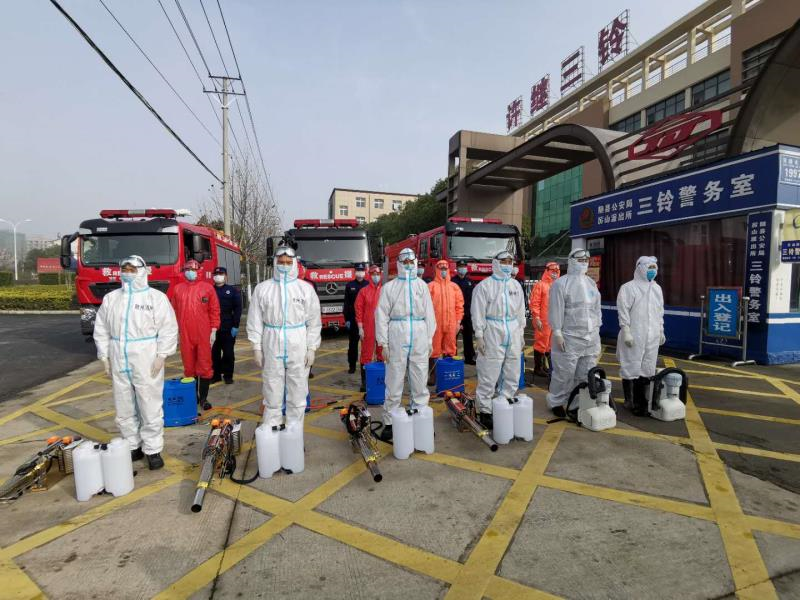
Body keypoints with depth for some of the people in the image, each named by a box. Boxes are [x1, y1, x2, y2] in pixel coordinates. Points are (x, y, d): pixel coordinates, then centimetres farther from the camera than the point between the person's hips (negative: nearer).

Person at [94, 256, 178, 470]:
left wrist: (161, 356, -12)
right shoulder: (110, 298, 10)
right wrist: (104, 356, 7)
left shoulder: (156, 297, -3)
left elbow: (168, 329, -7)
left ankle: (153, 450, 13)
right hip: (119, 362, 5)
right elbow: (101, 330, 13)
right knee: (124, 409, 13)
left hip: (147, 362, -5)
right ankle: (132, 447, 27)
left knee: (150, 409, 1)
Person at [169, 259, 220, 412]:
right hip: (185, 336, 2)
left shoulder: (207, 287, 1)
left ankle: (203, 398, 13)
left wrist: (213, 331, -4)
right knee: (189, 367, 10)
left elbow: (214, 310, 0)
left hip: (204, 335, -2)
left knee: (205, 366, 2)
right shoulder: (177, 289, 8)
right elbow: (174, 311, 11)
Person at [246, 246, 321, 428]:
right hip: (271, 348, 1)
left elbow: (314, 321, 1)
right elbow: (255, 321, 4)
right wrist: (256, 347, 0)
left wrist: (311, 348, -3)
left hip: (298, 349, 0)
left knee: (297, 394, 7)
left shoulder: (306, 289, 1)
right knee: (272, 394, 8)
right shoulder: (262, 289, 3)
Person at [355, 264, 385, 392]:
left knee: (382, 354, 11)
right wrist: (360, 328, -7)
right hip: (368, 328, -2)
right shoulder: (364, 291, 0)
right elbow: (359, 310, -2)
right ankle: (364, 381, 9)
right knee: (366, 354, 2)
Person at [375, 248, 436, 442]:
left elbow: (429, 313, 8)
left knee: (420, 382, 8)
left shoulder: (422, 285, 9)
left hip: (420, 339, 2)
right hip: (396, 340, -2)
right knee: (394, 383, 3)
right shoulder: (389, 287, 4)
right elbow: (382, 316, 1)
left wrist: (430, 340, 5)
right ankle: (389, 422, 15)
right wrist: (383, 343, -3)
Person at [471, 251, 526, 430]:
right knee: (488, 376, -3)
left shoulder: (516, 285, 13)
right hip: (492, 334, -6)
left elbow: (521, 311, 16)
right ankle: (485, 411, 9)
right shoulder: (484, 285, -5)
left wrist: (521, 334, 14)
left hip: (513, 335, 6)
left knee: (512, 376, 11)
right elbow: (478, 313, -7)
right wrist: (479, 336, -11)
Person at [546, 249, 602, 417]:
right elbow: (556, 309, -10)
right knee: (564, 373, -3)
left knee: (586, 374, 9)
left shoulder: (591, 283, 15)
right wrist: (557, 333, -14)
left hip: (591, 337, 6)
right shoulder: (561, 283, -6)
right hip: (570, 337, -6)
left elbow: (596, 308, 19)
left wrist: (597, 329, 14)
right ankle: (556, 402, 13)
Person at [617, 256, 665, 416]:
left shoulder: (657, 288, 14)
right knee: (631, 369, -1)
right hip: (633, 336, -6)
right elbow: (623, 311, -11)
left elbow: (660, 311, 20)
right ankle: (630, 403, 9)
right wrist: (626, 332, -16)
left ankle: (641, 402, 19)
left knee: (646, 369, 9)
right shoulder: (628, 287, -7)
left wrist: (661, 331, 18)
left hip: (651, 337, 6)